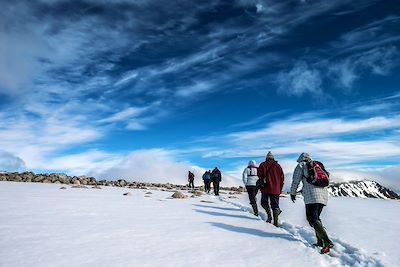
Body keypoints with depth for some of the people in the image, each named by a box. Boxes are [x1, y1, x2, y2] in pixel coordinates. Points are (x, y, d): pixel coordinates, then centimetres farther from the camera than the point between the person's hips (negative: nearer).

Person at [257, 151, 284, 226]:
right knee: (275, 205, 8)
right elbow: (282, 178, 9)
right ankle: (276, 222, 3)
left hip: (266, 188, -2)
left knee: (264, 202, 17)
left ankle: (269, 215, -3)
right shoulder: (278, 166, 9)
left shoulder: (263, 165, 1)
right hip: (276, 190, 2)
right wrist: (280, 189, 15)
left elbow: (259, 175, -6)